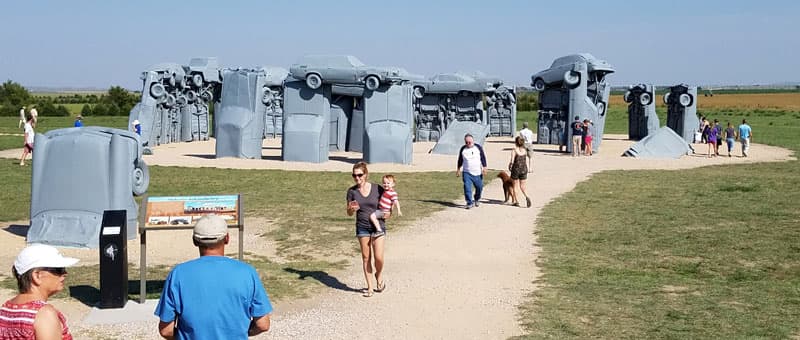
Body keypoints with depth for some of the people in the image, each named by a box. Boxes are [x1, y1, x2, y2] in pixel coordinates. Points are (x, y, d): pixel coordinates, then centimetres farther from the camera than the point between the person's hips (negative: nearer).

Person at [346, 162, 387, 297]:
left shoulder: (377, 189, -6)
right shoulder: (352, 191, 0)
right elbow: (349, 213, 7)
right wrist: (352, 209, -16)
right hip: (362, 228, 2)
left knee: (378, 258, -8)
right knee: (366, 258, 5)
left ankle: (379, 275, 24)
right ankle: (369, 287, 17)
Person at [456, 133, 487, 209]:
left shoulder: (478, 147, -1)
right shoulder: (463, 149, 3)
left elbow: (483, 158, 2)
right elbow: (460, 160, 14)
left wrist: (484, 167, -5)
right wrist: (458, 169, 15)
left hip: (477, 172, 0)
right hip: (467, 172, 0)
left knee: (479, 187, 8)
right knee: (467, 188, -12)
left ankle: (477, 199, 33)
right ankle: (469, 203, -5)